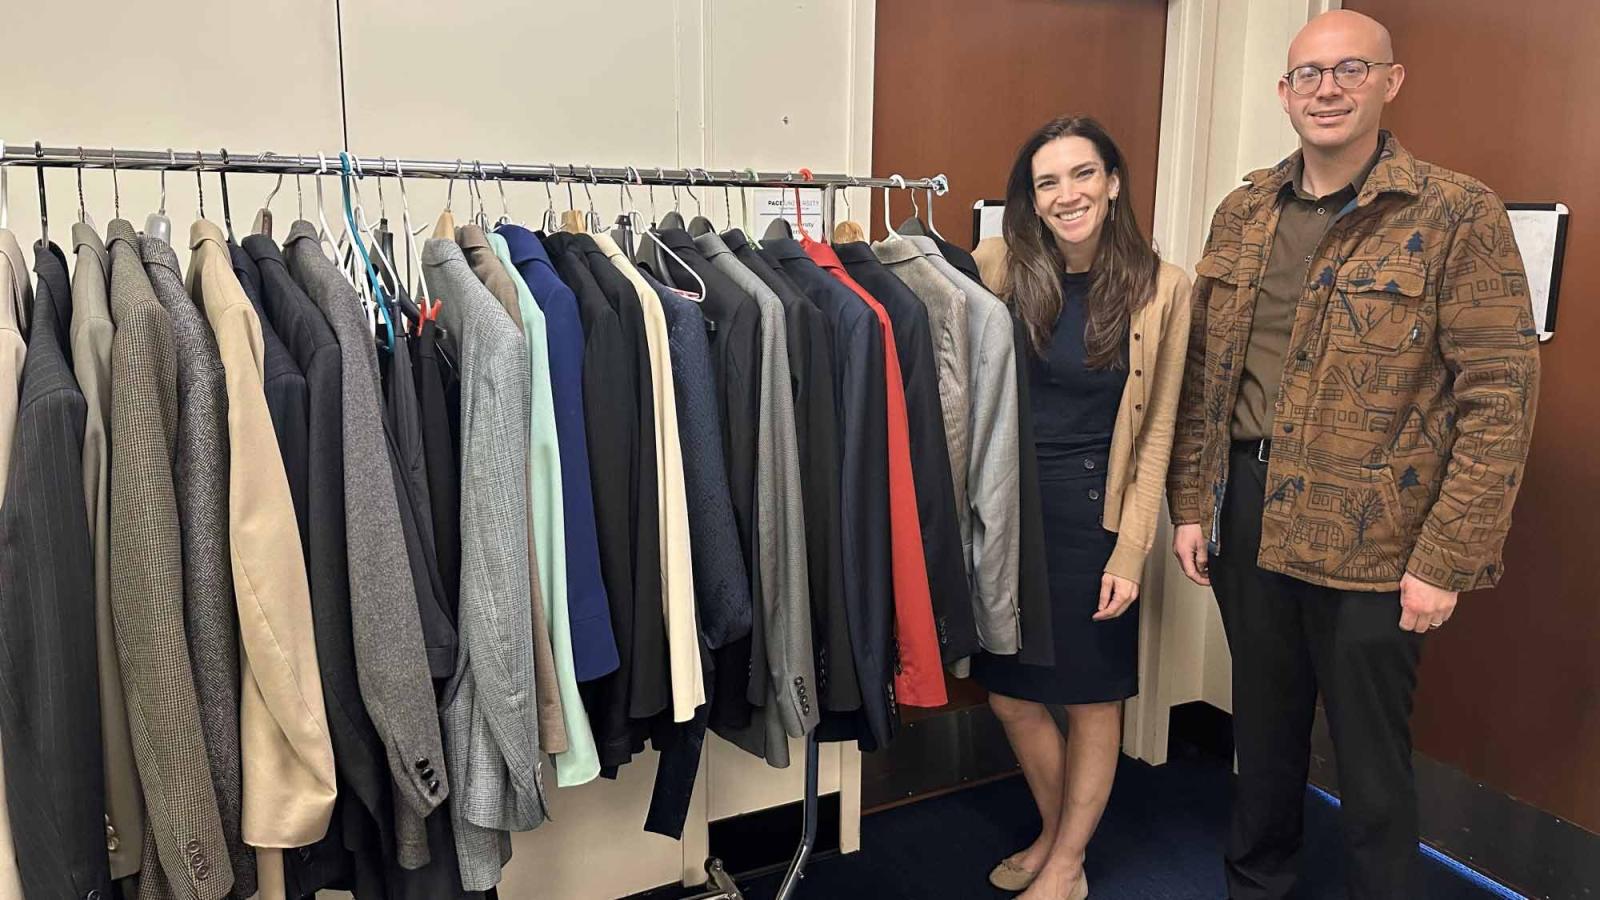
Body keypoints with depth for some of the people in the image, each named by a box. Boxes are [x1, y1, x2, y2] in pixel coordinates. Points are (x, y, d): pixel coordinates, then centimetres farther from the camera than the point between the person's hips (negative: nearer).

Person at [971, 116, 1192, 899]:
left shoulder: (1160, 286, -7)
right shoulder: (1005, 270, -2)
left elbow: (1155, 430, -4)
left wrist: (1130, 549, -7)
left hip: (1091, 513, -2)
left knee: (1091, 699, 11)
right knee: (1010, 694, 13)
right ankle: (1054, 832, 40)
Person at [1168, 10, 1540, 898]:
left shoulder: (1457, 216, -8)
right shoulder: (1242, 214, 6)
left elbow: (1499, 395, -11)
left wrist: (1447, 560, -14)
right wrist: (1191, 504, 5)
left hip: (1371, 535, -4)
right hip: (1247, 512, 5)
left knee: (1370, 752, 9)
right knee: (1263, 723, 20)